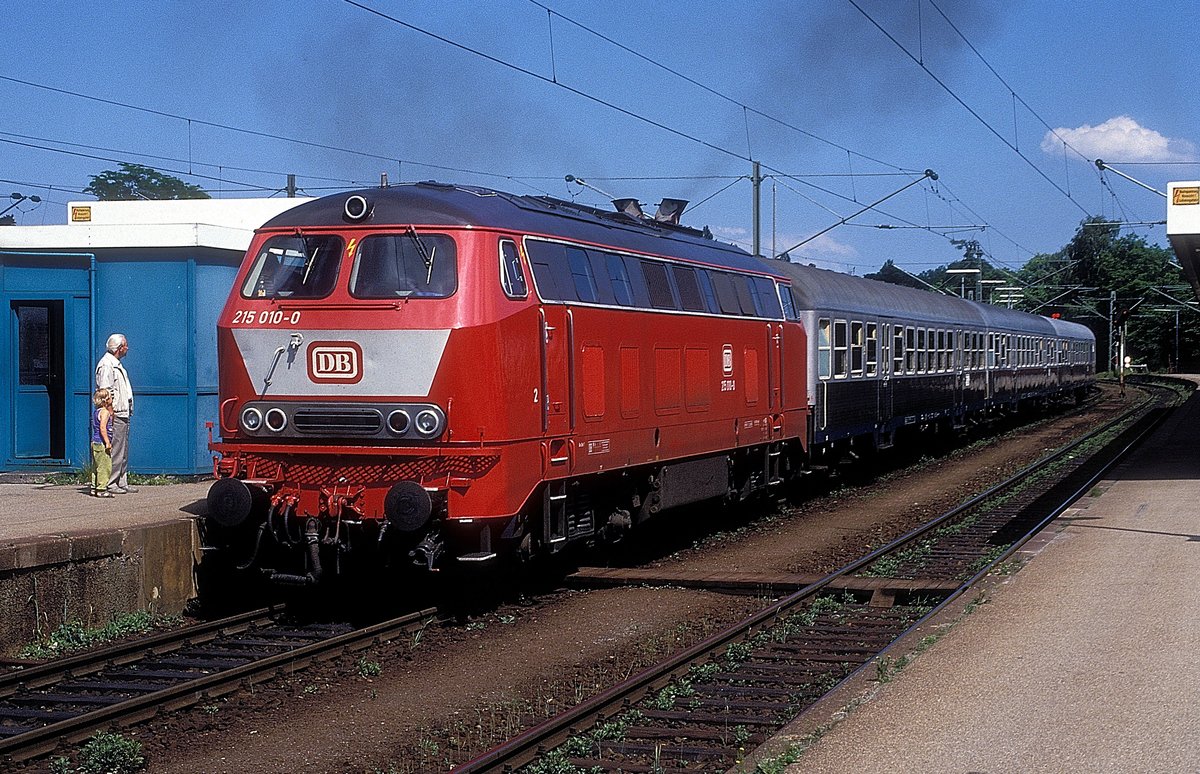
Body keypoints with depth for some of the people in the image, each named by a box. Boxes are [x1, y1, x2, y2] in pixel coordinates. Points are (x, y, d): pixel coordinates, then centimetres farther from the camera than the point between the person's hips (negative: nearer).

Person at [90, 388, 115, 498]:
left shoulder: (96, 411, 14)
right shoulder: (105, 412, -14)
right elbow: (103, 428, -23)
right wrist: (107, 442, -23)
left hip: (95, 443, 10)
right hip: (101, 443, -10)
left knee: (96, 466, 14)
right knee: (105, 466, -7)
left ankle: (94, 488, 16)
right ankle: (101, 489, -7)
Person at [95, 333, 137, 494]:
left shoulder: (116, 364, 21)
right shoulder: (106, 365, -11)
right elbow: (105, 391, -18)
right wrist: (110, 413, -21)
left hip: (122, 415, 10)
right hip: (115, 415, -10)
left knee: (123, 453, 11)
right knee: (115, 451, -9)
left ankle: (122, 483, 15)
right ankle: (110, 484, -6)